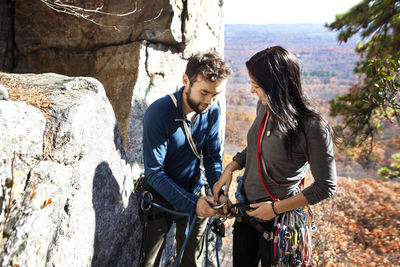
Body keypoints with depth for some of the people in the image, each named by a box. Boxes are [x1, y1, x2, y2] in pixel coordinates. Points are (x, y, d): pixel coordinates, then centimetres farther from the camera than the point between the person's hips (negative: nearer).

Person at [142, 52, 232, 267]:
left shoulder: (212, 111, -9)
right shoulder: (159, 112, -25)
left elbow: (212, 157, 0)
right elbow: (154, 172, -25)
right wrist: (191, 203, -31)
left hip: (194, 195, 4)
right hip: (160, 199, -4)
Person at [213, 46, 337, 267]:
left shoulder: (312, 128, -26)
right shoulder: (264, 107, -6)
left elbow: (326, 186, -18)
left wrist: (276, 208, -17)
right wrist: (230, 168, 0)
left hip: (278, 220, -6)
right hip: (247, 208, 6)